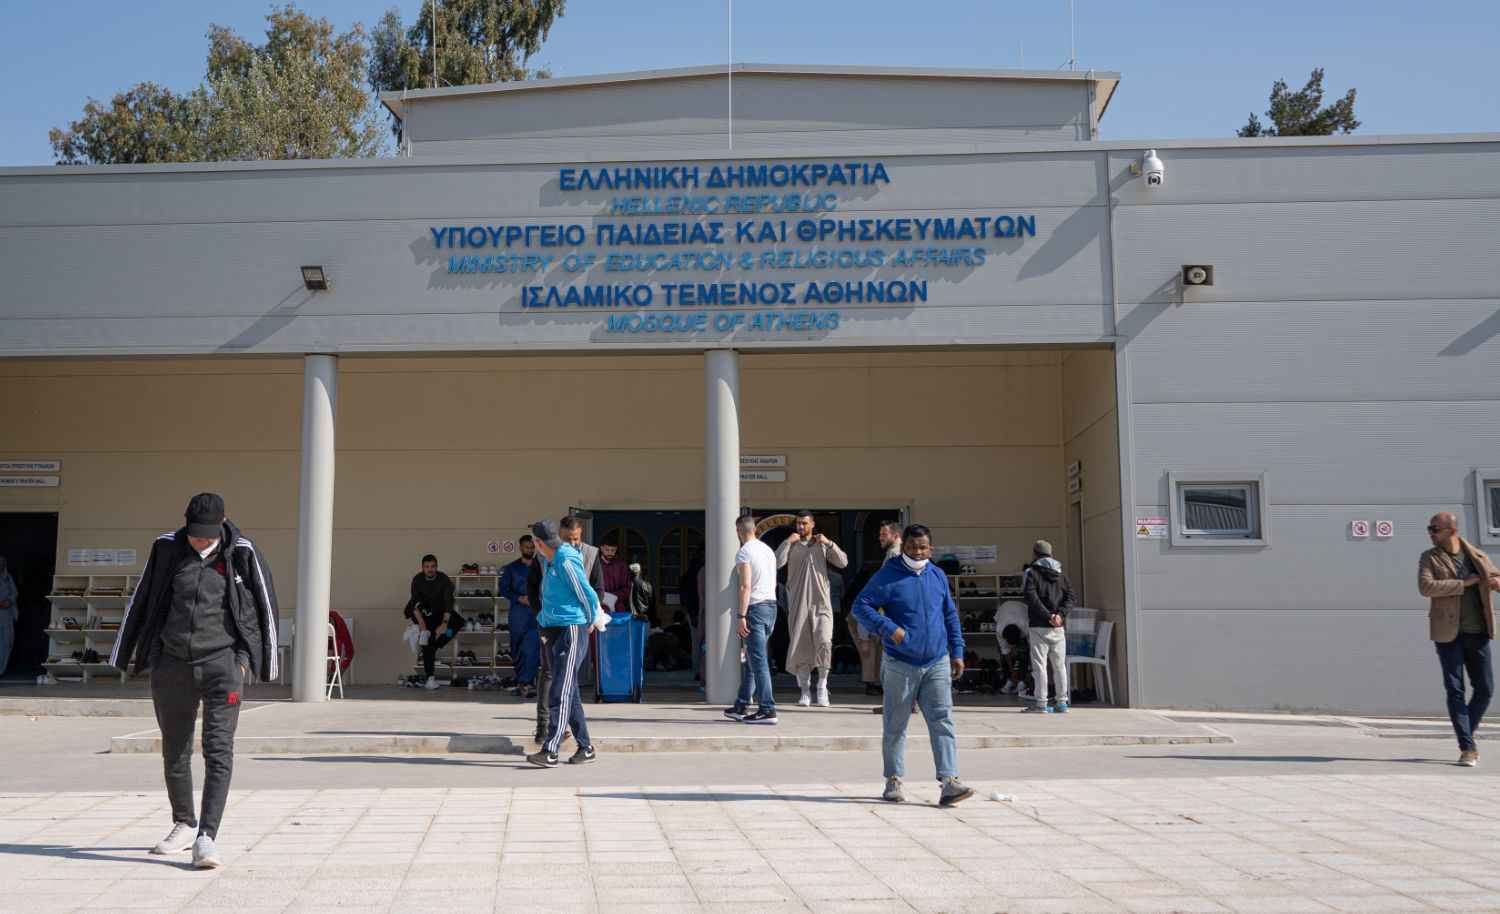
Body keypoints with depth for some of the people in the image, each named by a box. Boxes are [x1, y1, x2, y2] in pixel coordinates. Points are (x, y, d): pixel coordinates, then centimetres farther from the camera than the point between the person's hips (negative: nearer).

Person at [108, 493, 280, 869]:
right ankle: (183, 824, 30)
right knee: (174, 751, 13)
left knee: (218, 750, -12)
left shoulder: (242, 554, -3)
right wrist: (124, 654, 19)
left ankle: (206, 837, -13)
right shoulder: (167, 549, 4)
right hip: (172, 664, 3)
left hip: (222, 662, -3)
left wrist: (247, 656, 4)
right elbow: (140, 601, 14)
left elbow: (266, 606, 5)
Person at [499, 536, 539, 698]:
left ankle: (524, 683, -18)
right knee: (517, 649, 7)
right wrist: (518, 598, -7)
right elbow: (503, 588, 8)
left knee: (532, 648, -16)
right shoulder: (512, 568, 11)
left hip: (537, 613, -2)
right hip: (518, 612, 2)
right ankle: (521, 682, 19)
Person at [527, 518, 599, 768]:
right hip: (552, 632, 9)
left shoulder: (567, 561, -16)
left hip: (571, 631, -9)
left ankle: (550, 752, -17)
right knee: (569, 693, 11)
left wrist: (591, 622, 3)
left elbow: (588, 595, -11)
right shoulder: (548, 561, 12)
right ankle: (585, 747, 19)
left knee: (560, 693, -13)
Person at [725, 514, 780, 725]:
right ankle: (741, 706, 19)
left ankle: (767, 710, -9)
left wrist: (742, 616, -20)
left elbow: (746, 585, -19)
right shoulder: (768, 550, 15)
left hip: (755, 607, -9)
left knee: (758, 661, -7)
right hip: (771, 606, 9)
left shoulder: (744, 552, -11)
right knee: (752, 660, 14)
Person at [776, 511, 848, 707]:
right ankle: (805, 691, 9)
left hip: (820, 602, 0)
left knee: (824, 642, -16)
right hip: (798, 603, 0)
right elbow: (776, 563, -8)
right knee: (800, 646, 1)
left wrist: (828, 543, -6)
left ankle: (822, 686, -1)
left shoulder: (822, 545, 13)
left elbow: (843, 562, 2)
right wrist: (787, 542, -11)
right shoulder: (791, 545, 10)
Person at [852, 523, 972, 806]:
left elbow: (951, 616, 18)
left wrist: (957, 651, 12)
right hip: (900, 666, -3)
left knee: (942, 722, -6)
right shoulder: (887, 576, -5)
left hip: (937, 664, 3)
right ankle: (894, 781, 20)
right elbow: (860, 606, -7)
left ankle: (949, 782, -9)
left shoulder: (938, 576, 10)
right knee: (895, 726, 7)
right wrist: (888, 627, -20)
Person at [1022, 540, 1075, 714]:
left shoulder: (1031, 573, -2)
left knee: (1040, 665, -2)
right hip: (1058, 627, 5)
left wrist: (1048, 616, -16)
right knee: (1059, 665, 9)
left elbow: (1032, 598, -16)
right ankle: (1062, 702, 10)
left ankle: (1041, 703, -4)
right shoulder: (1061, 574, 15)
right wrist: (1060, 615, -7)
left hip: (1039, 627, -5)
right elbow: (1070, 596, 4)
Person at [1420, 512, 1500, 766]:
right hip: (1449, 633, -3)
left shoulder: (1478, 557, 8)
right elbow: (1425, 587, -14)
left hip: (1478, 633, 3)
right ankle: (1467, 747, 2)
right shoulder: (1430, 558, 1)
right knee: (1455, 690, -2)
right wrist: (1463, 584, -18)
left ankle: (1466, 734, 29)